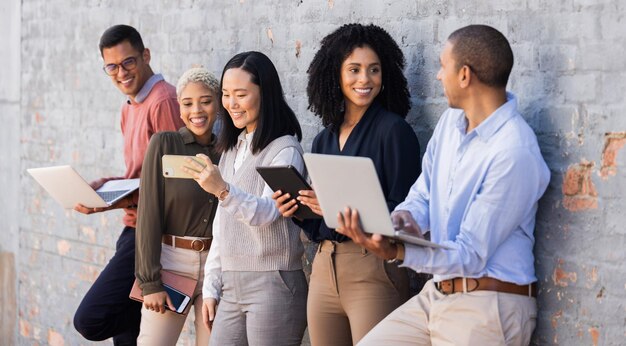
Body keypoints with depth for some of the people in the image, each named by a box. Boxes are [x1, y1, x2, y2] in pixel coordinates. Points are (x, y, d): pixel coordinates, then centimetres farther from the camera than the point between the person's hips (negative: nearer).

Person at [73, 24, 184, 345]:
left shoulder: (164, 101, -13)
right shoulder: (130, 106, 17)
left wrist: (115, 202, -23)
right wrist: (106, 185, 4)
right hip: (135, 228, 9)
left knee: (91, 320, -15)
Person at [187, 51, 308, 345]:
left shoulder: (285, 149, -7)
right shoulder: (232, 149, 15)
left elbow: (267, 212, -21)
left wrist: (223, 190, -37)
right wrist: (211, 287, 14)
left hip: (272, 285, -7)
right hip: (231, 285, 7)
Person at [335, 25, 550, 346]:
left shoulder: (515, 153, -21)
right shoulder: (452, 119, 7)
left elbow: (472, 255, -19)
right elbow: (423, 194, 13)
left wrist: (396, 252, -31)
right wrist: (403, 217, -11)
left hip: (487, 307, -8)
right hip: (435, 295, 8)